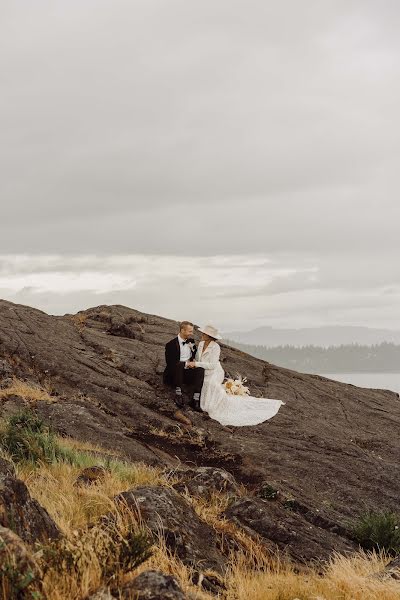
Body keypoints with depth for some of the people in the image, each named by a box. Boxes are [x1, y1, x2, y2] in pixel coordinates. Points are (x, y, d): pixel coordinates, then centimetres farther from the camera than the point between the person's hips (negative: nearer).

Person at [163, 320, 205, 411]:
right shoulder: (171, 345, -7)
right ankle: (178, 393, -34)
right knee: (179, 364, -36)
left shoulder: (190, 341, 12)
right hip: (174, 375, -5)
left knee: (200, 369, -26)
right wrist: (185, 364, -18)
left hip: (188, 373, 5)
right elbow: (170, 363, -14)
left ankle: (196, 399, -35)